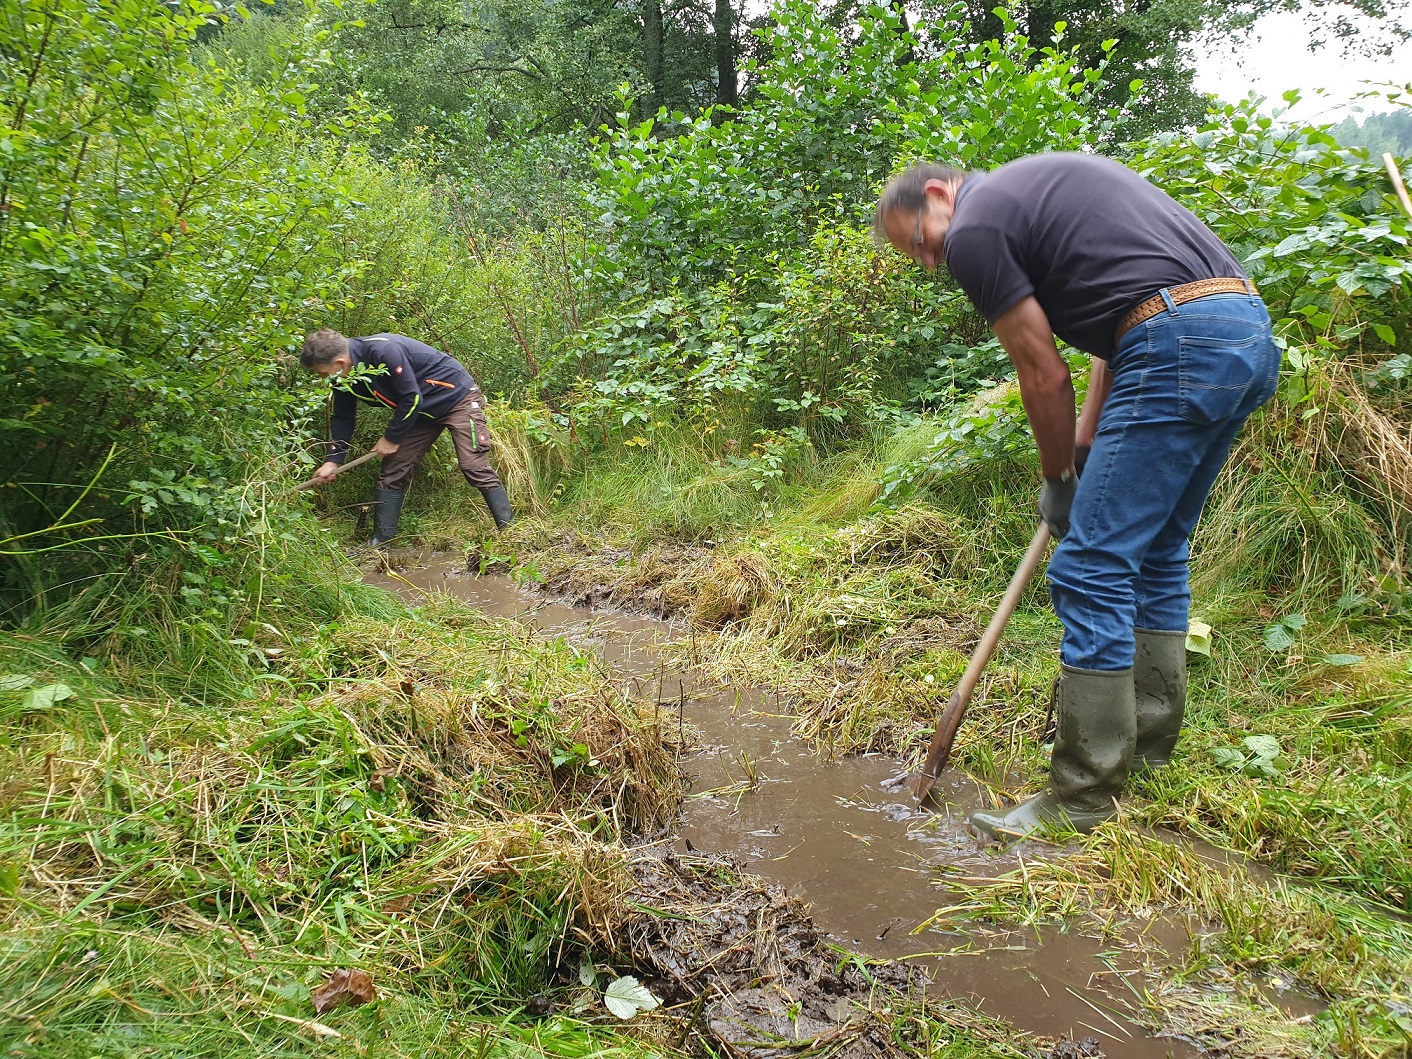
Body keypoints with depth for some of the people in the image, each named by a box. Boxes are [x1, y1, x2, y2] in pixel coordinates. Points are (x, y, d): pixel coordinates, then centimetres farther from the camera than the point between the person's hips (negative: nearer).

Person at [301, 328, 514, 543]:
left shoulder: (383, 351, -33)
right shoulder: (345, 378, -6)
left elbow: (412, 399, -27)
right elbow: (342, 418, 8)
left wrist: (391, 438, -15)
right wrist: (333, 460, 0)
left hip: (457, 396, -8)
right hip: (422, 410, 9)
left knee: (475, 466, -17)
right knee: (393, 471, 3)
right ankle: (379, 543, 8)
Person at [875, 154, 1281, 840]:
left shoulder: (974, 228, -2)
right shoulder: (1043, 183, 26)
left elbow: (1044, 377, -2)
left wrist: (1058, 480, 13)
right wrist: (1084, 443, 20)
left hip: (1181, 347, -10)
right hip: (1250, 329, 10)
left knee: (1090, 570, -6)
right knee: (1156, 553, 19)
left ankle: (1085, 797, 2)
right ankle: (1147, 748, 31)